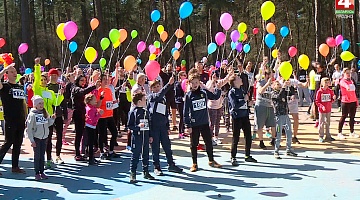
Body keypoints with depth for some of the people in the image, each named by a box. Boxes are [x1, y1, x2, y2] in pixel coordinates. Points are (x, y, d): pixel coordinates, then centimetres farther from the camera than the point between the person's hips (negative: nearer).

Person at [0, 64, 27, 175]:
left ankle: (15, 166, 17)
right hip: (10, 120, -6)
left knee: (18, 143, 9)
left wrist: (26, 117, 16)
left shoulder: (20, 87, 15)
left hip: (20, 120, 6)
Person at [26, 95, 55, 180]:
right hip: (36, 138, -4)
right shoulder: (32, 115, -11)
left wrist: (52, 119, -7)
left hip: (44, 138, 4)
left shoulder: (45, 113, 4)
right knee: (37, 156, 1)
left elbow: (48, 124, 10)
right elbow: (29, 129, -11)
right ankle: (37, 173, 8)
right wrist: (32, 140, -13)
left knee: (42, 156, 9)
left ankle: (42, 172, 16)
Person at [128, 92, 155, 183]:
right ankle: (132, 174, 4)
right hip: (137, 136, -6)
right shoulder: (133, 112, -7)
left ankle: (146, 172, 23)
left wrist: (150, 136, 14)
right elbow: (129, 125, -9)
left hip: (145, 136, 6)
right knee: (135, 155, -2)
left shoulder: (146, 111, 12)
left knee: (146, 155, 12)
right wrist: (138, 126, -24)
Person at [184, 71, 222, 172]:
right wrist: (188, 125, -10)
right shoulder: (188, 95, -7)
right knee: (194, 144, 7)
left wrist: (218, 88, -4)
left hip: (205, 123, 3)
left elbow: (215, 97, 12)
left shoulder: (204, 92, 1)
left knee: (209, 142, 12)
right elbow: (186, 112, -7)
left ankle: (211, 160, 27)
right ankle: (194, 164, 18)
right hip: (194, 124, -3)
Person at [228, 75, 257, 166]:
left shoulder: (242, 90, 11)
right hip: (237, 117, -7)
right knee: (236, 138, -1)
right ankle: (233, 158, 9)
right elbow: (235, 105, -21)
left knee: (248, 136, 10)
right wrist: (244, 100, -14)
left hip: (245, 116, 7)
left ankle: (247, 156, 23)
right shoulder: (232, 92, -10)